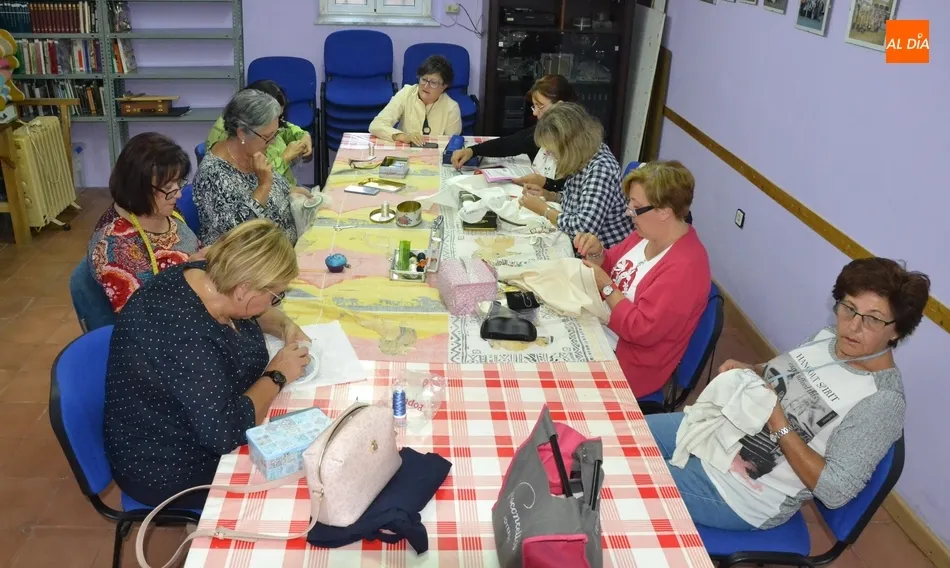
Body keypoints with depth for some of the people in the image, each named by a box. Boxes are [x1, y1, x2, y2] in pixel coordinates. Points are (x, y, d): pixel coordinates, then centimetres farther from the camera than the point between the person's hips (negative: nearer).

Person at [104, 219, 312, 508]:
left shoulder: (208, 278, -10)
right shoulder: (185, 336, -36)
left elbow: (251, 312, 12)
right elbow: (225, 432, -37)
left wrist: (284, 326, -6)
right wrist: (276, 376, -24)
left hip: (203, 421, 8)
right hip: (170, 467, -8)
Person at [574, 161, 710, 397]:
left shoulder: (685, 267, -27)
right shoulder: (649, 233, 0)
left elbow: (642, 330, -27)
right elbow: (613, 266, 15)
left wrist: (606, 286, -22)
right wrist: (596, 253, -7)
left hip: (629, 363, -8)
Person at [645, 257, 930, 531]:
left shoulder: (882, 401, -23)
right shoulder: (829, 337, -2)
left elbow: (835, 491, -25)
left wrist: (779, 424, -26)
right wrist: (748, 371, -4)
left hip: (743, 494, -7)